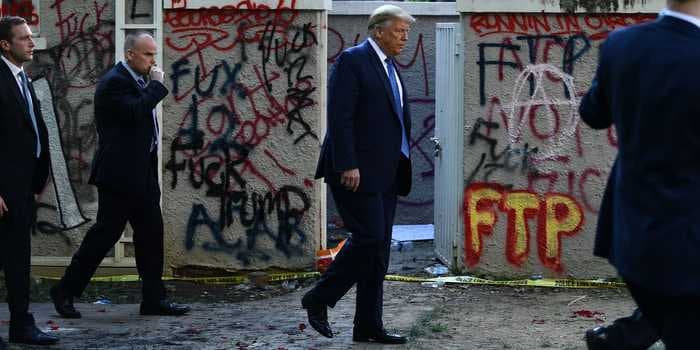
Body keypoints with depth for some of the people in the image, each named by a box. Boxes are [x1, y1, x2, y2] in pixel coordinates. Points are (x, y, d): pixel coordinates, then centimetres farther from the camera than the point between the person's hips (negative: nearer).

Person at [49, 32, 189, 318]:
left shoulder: (137, 81, 15)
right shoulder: (115, 82, -14)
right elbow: (135, 112, -28)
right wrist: (157, 85, -16)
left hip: (142, 174, 10)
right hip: (119, 174, -9)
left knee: (151, 233, 7)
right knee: (105, 233, -4)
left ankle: (153, 299, 12)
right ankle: (65, 291, 8)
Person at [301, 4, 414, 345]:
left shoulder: (390, 67, 18)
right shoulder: (352, 60, -8)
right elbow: (340, 117, -15)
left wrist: (401, 166, 13)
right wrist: (347, 165, -21)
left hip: (385, 173, 9)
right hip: (358, 171, -9)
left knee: (378, 249, 7)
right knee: (368, 238, -12)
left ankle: (368, 326, 11)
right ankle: (319, 299, 4)